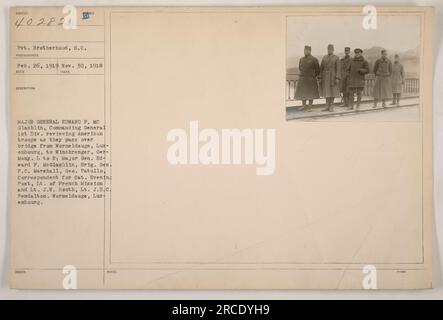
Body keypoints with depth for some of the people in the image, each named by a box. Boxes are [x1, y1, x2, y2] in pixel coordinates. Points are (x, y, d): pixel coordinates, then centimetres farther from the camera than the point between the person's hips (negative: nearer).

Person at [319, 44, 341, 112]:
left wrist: (337, 78, -15)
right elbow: (321, 68, 8)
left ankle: (331, 107, 4)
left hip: (332, 77, -4)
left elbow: (338, 69, -7)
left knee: (332, 91, -2)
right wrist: (320, 78, 2)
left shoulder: (336, 58, -2)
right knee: (326, 91, 5)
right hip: (325, 77, 4)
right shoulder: (324, 58, 9)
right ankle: (327, 107, 10)